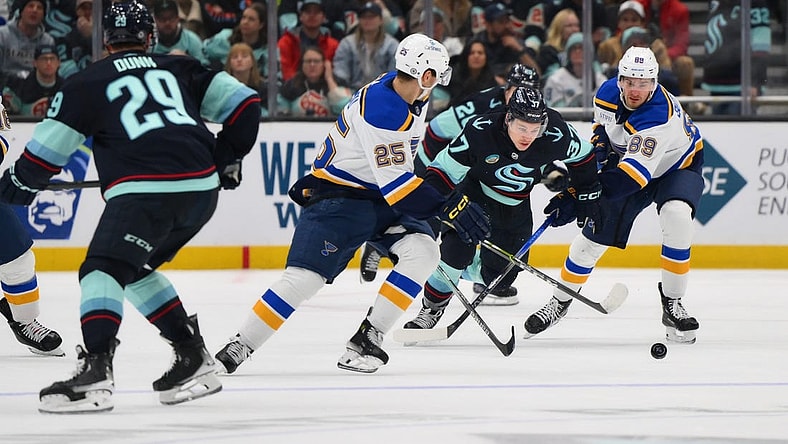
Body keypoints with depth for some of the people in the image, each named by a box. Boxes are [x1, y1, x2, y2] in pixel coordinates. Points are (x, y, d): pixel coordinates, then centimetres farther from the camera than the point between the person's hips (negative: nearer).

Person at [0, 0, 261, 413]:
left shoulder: (87, 82, 10)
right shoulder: (180, 69, 22)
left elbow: (47, 149, 11)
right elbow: (242, 103, 17)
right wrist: (226, 157, 29)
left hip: (145, 190, -6)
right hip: (202, 191, 6)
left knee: (103, 268, -9)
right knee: (135, 268, 22)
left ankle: (95, 371, -30)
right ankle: (193, 361, 19)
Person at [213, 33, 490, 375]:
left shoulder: (410, 97, 3)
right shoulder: (382, 108, -26)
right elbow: (394, 181, -28)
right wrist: (447, 208, -30)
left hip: (381, 196, 9)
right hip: (339, 197, -9)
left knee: (422, 251, -13)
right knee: (304, 277, -17)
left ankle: (367, 339, -11)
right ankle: (239, 347, -5)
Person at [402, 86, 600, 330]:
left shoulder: (556, 135, -27)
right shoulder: (479, 132, -33)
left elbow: (583, 157, -4)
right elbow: (443, 172, -24)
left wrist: (586, 197, 0)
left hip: (515, 206, 3)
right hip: (474, 191, -3)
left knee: (501, 276, 5)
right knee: (457, 248, -24)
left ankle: (471, 271, 39)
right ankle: (431, 309, -3)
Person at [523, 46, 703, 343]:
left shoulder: (661, 116, -40)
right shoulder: (609, 93, -18)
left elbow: (632, 176, -47)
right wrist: (600, 147, -13)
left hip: (676, 166, -5)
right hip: (627, 160, 5)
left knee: (676, 216, -33)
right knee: (594, 233, 1)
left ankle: (672, 304, -19)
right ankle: (560, 302, 21)